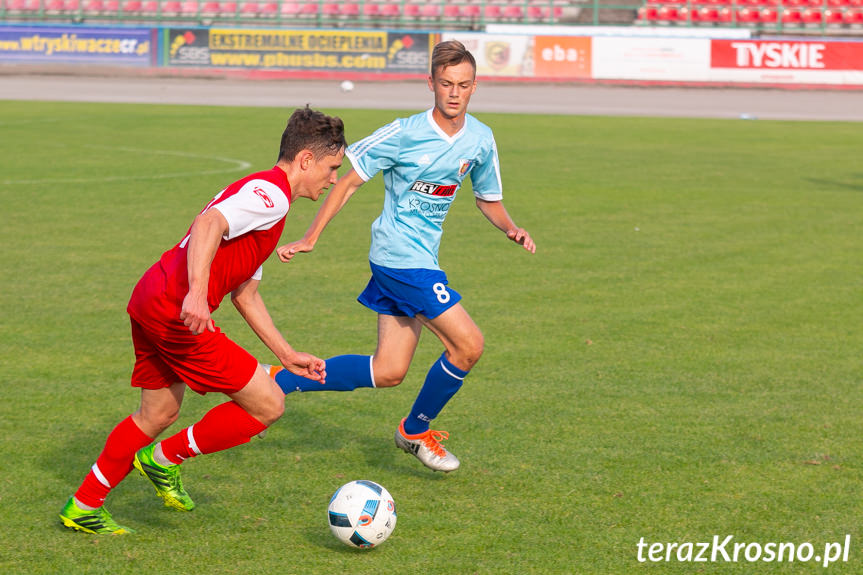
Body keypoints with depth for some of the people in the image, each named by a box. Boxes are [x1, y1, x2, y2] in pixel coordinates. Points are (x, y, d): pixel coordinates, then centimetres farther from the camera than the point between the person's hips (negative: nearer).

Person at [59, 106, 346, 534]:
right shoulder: (270, 193, -8)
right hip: (177, 310, -10)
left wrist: (288, 355, 28)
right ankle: (165, 459, 10)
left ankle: (83, 507, 33)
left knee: (159, 413, 25)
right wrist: (197, 293, -37)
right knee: (268, 404, -3)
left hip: (150, 302, 10)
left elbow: (245, 295, 27)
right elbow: (208, 223, -27)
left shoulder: (261, 194, 24)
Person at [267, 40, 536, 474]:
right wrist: (310, 238, -10)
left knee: (387, 373, 9)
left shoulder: (481, 140, 4)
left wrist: (510, 229, -3)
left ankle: (277, 380, 18)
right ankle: (416, 431, 9)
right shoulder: (405, 134, -14)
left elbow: (488, 198, 18)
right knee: (468, 345, -13)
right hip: (400, 255, -7)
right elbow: (350, 180, -7)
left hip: (422, 258, 8)